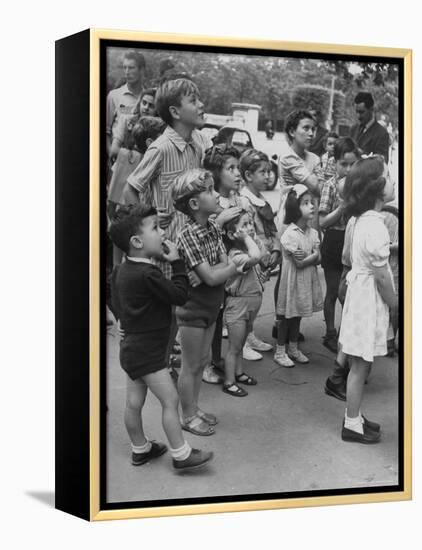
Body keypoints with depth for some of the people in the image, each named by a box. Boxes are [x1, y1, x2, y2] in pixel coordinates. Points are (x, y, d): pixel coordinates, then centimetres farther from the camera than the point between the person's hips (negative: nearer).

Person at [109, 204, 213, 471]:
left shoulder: (122, 270, 5)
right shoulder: (148, 274, -25)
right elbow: (180, 295, -19)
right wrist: (177, 262, -13)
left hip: (131, 346, 10)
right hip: (147, 351, -10)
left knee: (134, 402, 18)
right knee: (170, 399, -2)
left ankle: (140, 449, 32)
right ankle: (181, 454, 6)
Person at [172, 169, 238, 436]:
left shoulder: (214, 227, 0)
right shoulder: (187, 236, -25)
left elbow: (223, 265, -4)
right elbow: (211, 277, -26)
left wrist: (216, 269, -23)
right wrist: (237, 265, -14)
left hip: (211, 306, 8)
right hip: (193, 309, -8)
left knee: (203, 360, 19)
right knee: (191, 365, 6)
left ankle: (194, 407, 35)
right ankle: (189, 417, 21)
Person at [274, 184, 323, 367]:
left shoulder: (313, 232, 2)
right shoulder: (290, 234, -19)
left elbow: (318, 260, -2)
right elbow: (299, 263, -20)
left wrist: (308, 256, -21)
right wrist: (314, 255, -8)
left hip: (307, 280, 6)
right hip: (293, 280, -6)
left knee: (297, 314, 17)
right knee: (286, 315, 5)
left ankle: (293, 348, 29)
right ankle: (280, 351, 16)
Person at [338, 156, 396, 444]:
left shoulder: (362, 220, 5)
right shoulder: (376, 226, -22)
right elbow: (381, 275, -18)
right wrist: (394, 303, -6)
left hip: (360, 293, 9)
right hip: (370, 300, -9)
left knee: (359, 364, 18)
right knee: (360, 366, 2)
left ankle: (355, 416, 29)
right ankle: (352, 425, 14)